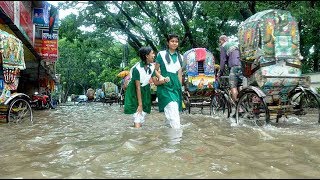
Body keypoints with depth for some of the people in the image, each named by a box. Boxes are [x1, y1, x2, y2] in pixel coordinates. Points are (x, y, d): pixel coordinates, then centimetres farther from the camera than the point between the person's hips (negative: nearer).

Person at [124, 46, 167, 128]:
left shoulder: (152, 66, -9)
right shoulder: (137, 68, -28)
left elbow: (155, 82, -4)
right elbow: (138, 87, -25)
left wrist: (163, 81, -27)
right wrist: (140, 104, -23)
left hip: (145, 90, 6)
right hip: (135, 91, -6)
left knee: (143, 112, 5)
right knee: (137, 111, -14)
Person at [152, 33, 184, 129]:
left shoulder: (180, 57, 13)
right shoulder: (161, 54, 1)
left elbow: (180, 74, 13)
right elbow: (155, 70, 3)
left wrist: (180, 86, 10)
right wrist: (160, 77, -15)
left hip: (175, 83, 5)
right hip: (165, 84, -5)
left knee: (172, 108, 9)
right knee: (172, 107, -19)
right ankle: (176, 128, -20)